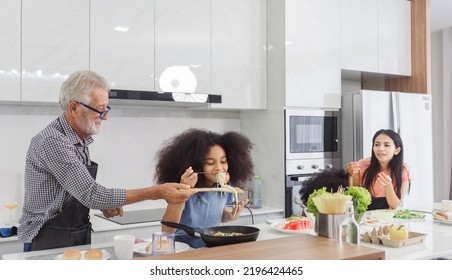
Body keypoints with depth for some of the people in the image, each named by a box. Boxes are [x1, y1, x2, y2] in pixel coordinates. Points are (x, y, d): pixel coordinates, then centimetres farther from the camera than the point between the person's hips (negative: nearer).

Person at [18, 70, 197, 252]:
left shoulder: (81, 139, 7)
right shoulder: (53, 142, -20)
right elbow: (91, 195, -25)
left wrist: (105, 204, -3)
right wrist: (157, 193, -27)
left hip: (80, 237, 8)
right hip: (49, 242, -7)